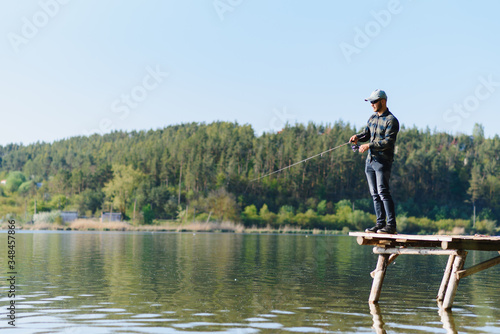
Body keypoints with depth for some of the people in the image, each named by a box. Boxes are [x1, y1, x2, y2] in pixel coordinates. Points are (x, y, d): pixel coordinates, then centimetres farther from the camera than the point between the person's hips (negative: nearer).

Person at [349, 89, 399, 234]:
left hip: (383, 160, -8)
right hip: (370, 160, 8)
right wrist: (358, 137, -2)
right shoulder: (372, 118, 16)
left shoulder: (391, 120, -10)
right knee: (375, 194, 8)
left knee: (383, 192, -14)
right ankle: (380, 223, 14)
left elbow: (388, 142, -18)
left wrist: (369, 145, -21)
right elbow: (367, 133, 21)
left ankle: (391, 225, -13)